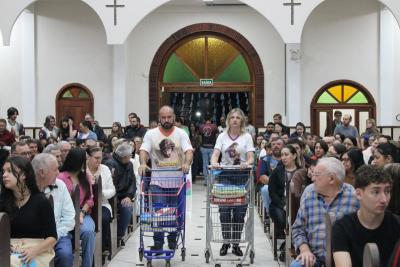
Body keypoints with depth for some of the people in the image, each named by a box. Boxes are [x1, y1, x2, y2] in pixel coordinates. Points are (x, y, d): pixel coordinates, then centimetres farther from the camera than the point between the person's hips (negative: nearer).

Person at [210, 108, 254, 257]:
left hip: (241, 176, 0)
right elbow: (215, 154, -3)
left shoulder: (247, 136, 4)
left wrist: (247, 163, -26)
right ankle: (226, 242, 13)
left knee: (239, 212, 2)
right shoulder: (222, 136, 7)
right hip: (225, 175, 1)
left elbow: (251, 157, -3)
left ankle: (236, 243, 14)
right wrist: (214, 163, -26)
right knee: (224, 211, -1)